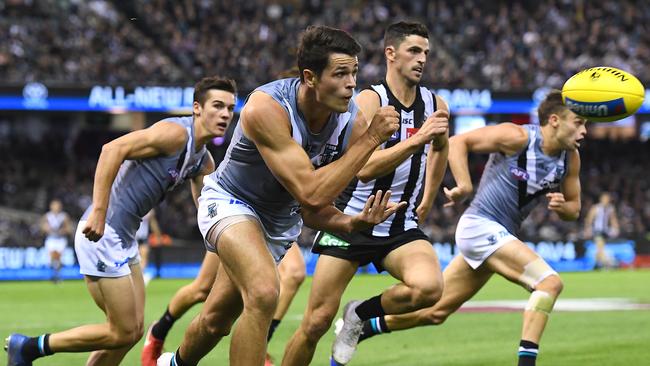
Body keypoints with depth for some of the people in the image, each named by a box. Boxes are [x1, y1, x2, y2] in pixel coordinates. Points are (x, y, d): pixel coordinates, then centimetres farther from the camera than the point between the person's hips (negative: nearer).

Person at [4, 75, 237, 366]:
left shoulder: (203, 161, 14)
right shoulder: (175, 133, -15)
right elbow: (113, 149, -25)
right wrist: (98, 211, -30)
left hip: (124, 239, 10)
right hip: (102, 233, -10)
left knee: (133, 330, 12)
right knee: (122, 333, -6)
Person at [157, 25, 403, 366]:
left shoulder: (352, 122, -18)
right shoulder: (266, 108, -34)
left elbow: (312, 210, -10)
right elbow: (311, 193, -40)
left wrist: (353, 222, -31)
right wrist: (371, 139, -39)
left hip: (280, 219, 6)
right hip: (230, 201, -6)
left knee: (216, 320, 17)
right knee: (264, 293, -32)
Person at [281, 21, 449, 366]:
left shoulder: (435, 105, 3)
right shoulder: (370, 100, -12)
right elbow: (365, 168, -27)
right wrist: (418, 139, -33)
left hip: (402, 228, 4)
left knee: (429, 287, -27)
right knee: (316, 323, -4)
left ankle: (360, 315, 0)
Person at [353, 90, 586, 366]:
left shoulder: (570, 158, 4)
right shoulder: (517, 137, -16)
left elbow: (573, 209, 13)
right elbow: (457, 142, -13)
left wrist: (562, 207, -10)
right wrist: (464, 186, -24)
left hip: (500, 237, 8)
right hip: (481, 226, -8)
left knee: (434, 312, 13)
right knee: (549, 282, -23)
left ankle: (357, 329, 27)